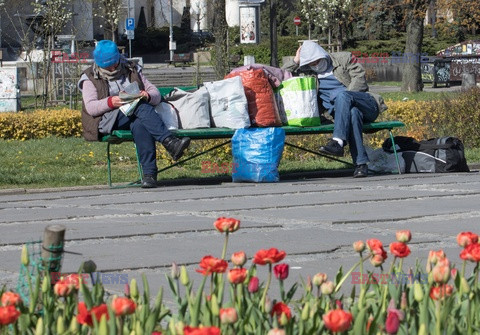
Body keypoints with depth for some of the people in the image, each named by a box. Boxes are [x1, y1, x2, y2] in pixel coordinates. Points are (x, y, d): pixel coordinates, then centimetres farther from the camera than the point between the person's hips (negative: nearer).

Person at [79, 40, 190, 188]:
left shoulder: (132, 70, 19)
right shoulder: (90, 78, 11)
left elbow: (156, 95, 13)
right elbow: (90, 107, -5)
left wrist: (148, 96, -12)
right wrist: (110, 102, -24)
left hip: (136, 114, 2)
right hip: (107, 119, -2)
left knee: (139, 125, -39)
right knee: (142, 107, -33)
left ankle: (149, 173, -51)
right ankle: (170, 142, -46)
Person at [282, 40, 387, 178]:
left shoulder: (343, 58, 11)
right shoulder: (308, 73, 21)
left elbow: (359, 77, -1)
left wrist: (345, 97, -12)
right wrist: (295, 61, 8)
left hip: (367, 105, -2)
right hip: (345, 109, 2)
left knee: (342, 95, -34)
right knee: (353, 112, -36)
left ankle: (338, 142, -50)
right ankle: (360, 163, -46)